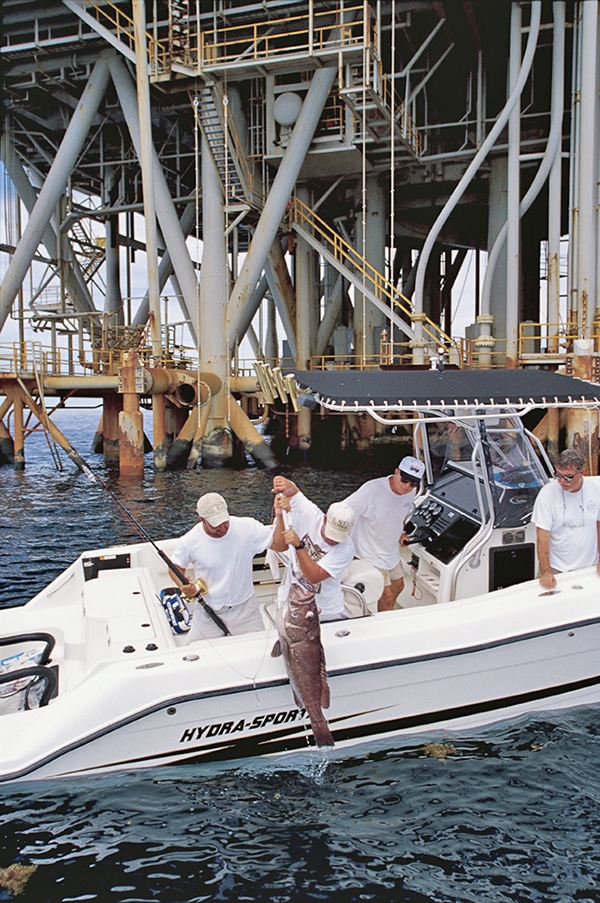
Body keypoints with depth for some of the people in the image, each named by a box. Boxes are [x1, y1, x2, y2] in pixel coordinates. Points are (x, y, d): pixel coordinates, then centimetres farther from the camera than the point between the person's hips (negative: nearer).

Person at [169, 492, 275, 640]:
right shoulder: (190, 541, -15)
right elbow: (176, 566, 2)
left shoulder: (247, 528, -16)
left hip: (244, 607, 1)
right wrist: (182, 585, -19)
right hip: (208, 611, 0)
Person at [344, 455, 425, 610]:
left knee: (398, 586, 23)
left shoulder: (411, 492, -10)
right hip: (371, 553, -7)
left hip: (391, 549, 7)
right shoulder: (372, 490, -32)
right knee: (387, 595, -3)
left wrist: (400, 533, 7)